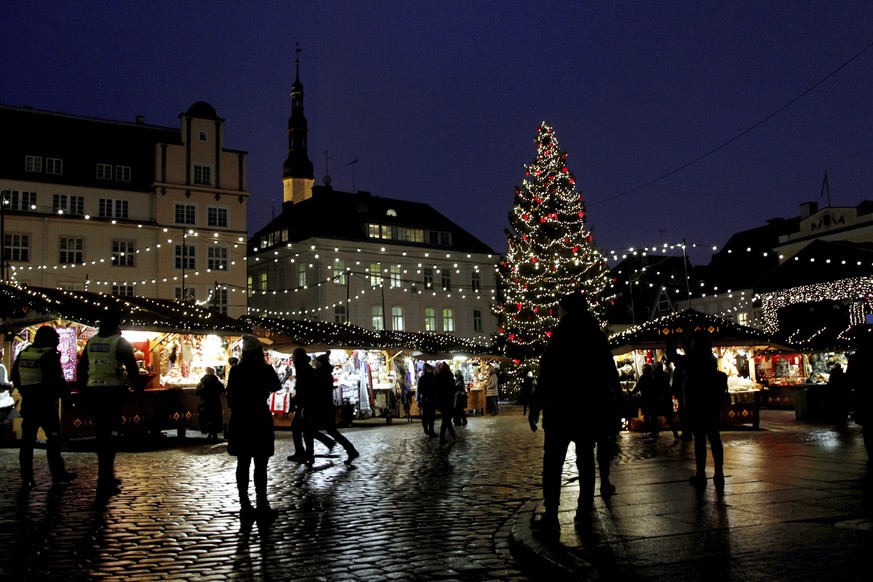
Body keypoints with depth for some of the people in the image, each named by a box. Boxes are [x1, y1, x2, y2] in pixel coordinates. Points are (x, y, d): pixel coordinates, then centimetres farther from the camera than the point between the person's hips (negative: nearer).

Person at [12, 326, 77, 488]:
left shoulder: (23, 353, 10)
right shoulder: (50, 355, -11)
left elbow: (15, 377, 16)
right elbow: (57, 379, -13)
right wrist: (64, 393, 4)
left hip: (27, 402, 6)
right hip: (45, 402, -6)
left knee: (27, 440, 7)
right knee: (53, 437, 4)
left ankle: (26, 478, 6)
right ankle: (58, 473, 8)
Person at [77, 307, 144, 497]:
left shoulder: (91, 342, 10)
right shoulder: (120, 343, -5)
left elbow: (81, 370, 13)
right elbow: (132, 370, -9)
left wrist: (83, 392, 19)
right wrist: (139, 390, -1)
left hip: (92, 393, 6)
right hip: (112, 393, -5)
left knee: (101, 435, 17)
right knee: (110, 436, -2)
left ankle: (107, 477, 29)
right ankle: (104, 484, -7)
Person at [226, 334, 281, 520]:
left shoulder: (236, 370, 1)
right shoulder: (265, 369, -8)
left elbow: (230, 397, 4)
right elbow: (276, 386, 9)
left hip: (239, 421, 4)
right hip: (259, 420, -4)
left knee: (243, 464, 8)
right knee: (261, 465, 0)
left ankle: (245, 506, 10)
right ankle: (262, 505, -1)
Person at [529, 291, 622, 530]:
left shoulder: (561, 335, -8)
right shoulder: (597, 337, 6)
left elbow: (547, 375, -12)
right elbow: (611, 375, 8)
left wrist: (535, 407, -8)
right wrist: (615, 408, 15)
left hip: (562, 408, -4)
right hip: (591, 407, 5)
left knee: (553, 461, -2)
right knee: (585, 459, 12)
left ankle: (551, 513, -8)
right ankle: (584, 510, 12)